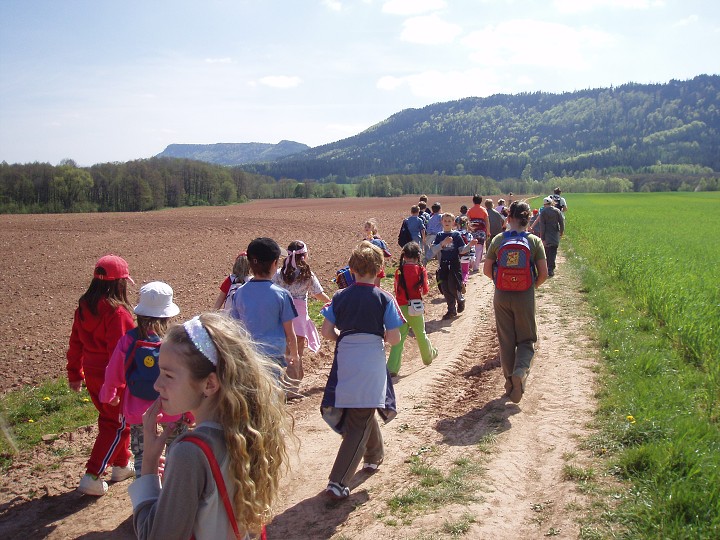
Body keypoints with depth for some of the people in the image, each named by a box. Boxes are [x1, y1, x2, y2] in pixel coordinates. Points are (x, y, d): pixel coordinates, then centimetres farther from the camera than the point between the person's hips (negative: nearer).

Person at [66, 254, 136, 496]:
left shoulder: (84, 307, 2)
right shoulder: (116, 312, -22)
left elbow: (75, 343, 10)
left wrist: (74, 373, 19)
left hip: (92, 375, 8)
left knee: (108, 419, 23)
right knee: (117, 425, 6)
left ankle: (121, 466, 37)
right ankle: (92, 477, 4)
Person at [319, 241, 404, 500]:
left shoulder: (340, 297, 2)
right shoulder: (384, 299, -7)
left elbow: (326, 331, 0)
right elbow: (394, 338, -10)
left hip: (345, 364, 4)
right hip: (371, 366, -4)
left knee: (361, 413, 26)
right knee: (359, 425, 2)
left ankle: (374, 456, 45)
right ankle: (338, 482, -3)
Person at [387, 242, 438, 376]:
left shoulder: (399, 271, -5)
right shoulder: (421, 270, -8)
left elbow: (397, 290, 0)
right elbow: (425, 290, -2)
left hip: (401, 307, 1)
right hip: (415, 308, -1)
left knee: (399, 337, 4)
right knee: (420, 334, 19)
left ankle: (392, 368, -2)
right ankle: (428, 356, 43)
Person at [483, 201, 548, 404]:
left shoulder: (498, 240, -3)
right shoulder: (534, 241, -6)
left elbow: (487, 270, 1)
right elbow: (543, 273, -7)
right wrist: (533, 285, 12)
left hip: (501, 296, 1)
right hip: (525, 296, -1)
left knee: (506, 340, 14)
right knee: (527, 339, 11)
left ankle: (510, 381, 22)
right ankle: (520, 370, -16)